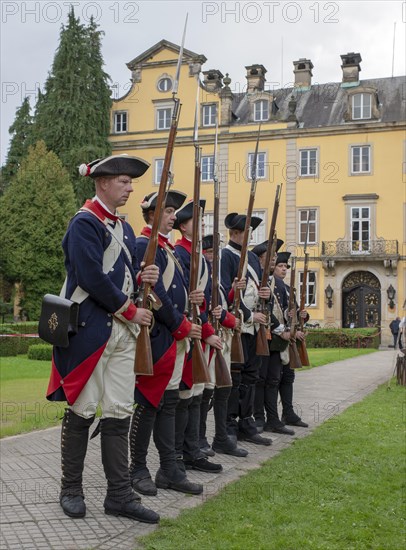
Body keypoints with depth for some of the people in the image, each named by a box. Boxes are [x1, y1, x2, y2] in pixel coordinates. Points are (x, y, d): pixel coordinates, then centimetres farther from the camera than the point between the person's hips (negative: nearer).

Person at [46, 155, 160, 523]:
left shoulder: (124, 229, 16)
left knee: (119, 413, 7)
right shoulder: (85, 223, -10)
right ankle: (71, 490, 19)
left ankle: (120, 494, 13)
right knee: (81, 410, 3)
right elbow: (92, 278, -19)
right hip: (90, 329, -7)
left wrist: (141, 277, -2)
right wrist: (131, 312, -13)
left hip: (122, 332, 8)